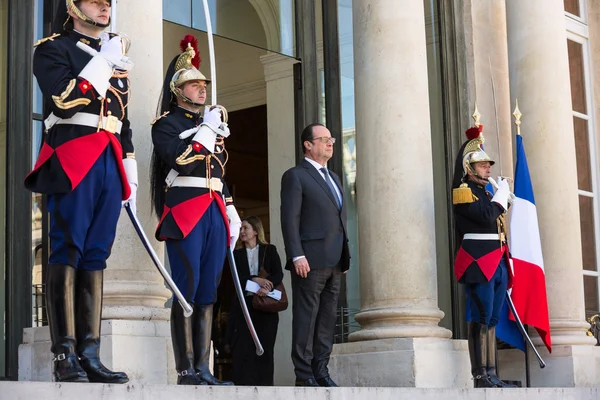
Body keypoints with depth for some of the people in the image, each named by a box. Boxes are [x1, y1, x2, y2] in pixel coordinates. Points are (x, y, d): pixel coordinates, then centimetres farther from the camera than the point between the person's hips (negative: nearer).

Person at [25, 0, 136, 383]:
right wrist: (104, 62, -9)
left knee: (96, 255, 3)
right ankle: (65, 355, -9)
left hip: (110, 164, 6)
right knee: (68, 251, -9)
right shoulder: (54, 48, 3)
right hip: (72, 161, -6)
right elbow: (65, 102, -14)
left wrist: (130, 176, 18)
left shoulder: (116, 57, 23)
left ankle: (90, 354, 3)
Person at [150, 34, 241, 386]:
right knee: (186, 291, -9)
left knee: (208, 294, 4)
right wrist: (206, 130, -8)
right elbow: (179, 158, -15)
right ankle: (186, 371, -7)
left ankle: (204, 370, 5)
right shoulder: (166, 123, 3)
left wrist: (232, 212, 17)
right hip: (185, 213, -7)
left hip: (215, 214, 7)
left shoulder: (214, 125, 23)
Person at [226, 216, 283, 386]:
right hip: (244, 305, 1)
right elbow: (236, 277, 1)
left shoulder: (270, 250, 10)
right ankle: (244, 385, -13)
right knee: (243, 347, -10)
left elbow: (279, 274, -2)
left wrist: (266, 287, -21)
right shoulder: (237, 254, 15)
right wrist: (255, 280, -17)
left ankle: (264, 384, -4)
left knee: (264, 346, -5)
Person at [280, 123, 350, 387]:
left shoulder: (333, 178, 23)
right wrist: (297, 256, -18)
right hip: (311, 260, -7)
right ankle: (304, 375, -3)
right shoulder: (295, 176, -1)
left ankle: (321, 371, 10)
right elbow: (289, 219, -9)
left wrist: (345, 256, 15)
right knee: (306, 318, -5)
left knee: (328, 319, 6)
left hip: (334, 262, 7)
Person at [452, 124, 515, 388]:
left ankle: (491, 376, 8)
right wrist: (501, 196, -4)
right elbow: (486, 216, -20)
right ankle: (480, 378, -10)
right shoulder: (464, 191, -4)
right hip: (479, 262, -9)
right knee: (480, 320, -10)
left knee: (492, 320, 7)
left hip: (498, 263, 9)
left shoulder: (487, 193, 23)